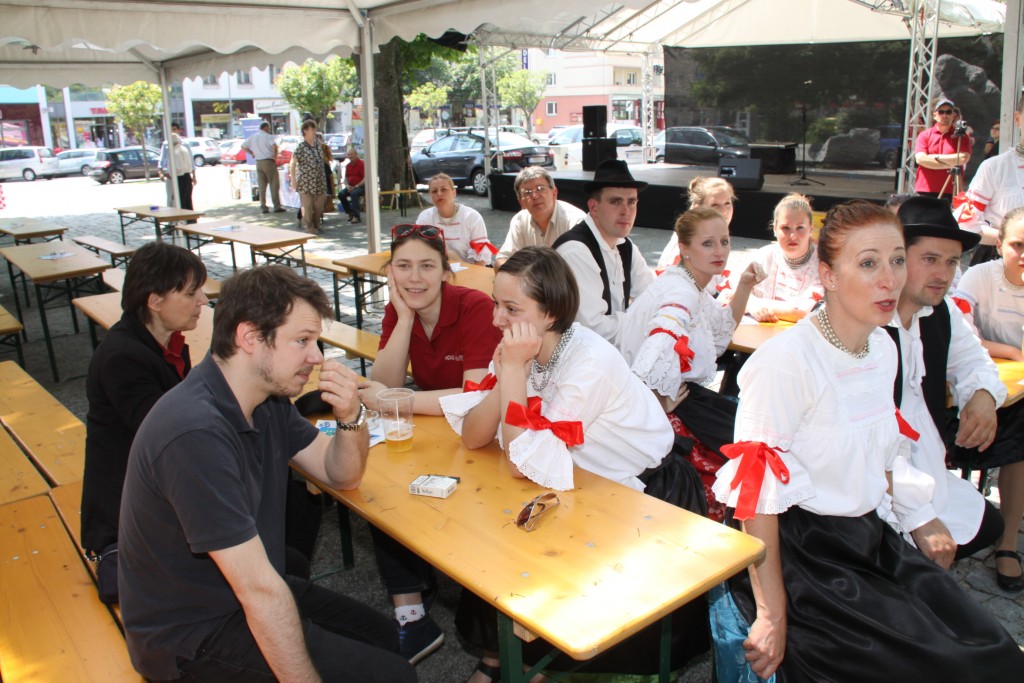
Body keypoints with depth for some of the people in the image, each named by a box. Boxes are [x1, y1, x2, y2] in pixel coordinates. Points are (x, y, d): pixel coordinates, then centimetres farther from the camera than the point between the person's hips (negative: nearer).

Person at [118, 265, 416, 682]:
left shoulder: (265, 396, -3)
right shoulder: (196, 433, -33)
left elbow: (342, 476, 4)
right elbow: (260, 592, -31)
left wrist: (351, 417, -16)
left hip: (242, 591, 9)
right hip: (193, 636, -9)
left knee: (380, 636, 14)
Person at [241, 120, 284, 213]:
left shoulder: (253, 137, 13)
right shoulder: (268, 136, -7)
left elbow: (243, 146, 18)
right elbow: (274, 146, -24)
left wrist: (252, 153, 16)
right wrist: (275, 156, -12)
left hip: (258, 163, 6)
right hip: (268, 162, -6)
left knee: (262, 186, 9)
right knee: (274, 185, -1)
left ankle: (263, 207, 7)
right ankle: (277, 206, -4)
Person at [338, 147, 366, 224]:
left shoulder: (361, 163, -8)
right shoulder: (348, 166, 12)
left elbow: (365, 178, -14)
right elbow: (346, 178, 19)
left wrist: (356, 186, -20)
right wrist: (347, 185, -2)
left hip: (361, 186, -7)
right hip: (351, 186, 7)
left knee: (354, 193, -36)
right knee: (341, 194, -17)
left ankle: (356, 216, -32)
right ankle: (350, 213, -4)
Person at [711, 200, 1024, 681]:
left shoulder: (884, 349, 4)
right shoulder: (784, 362, -22)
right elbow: (757, 494, -20)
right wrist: (772, 615, -18)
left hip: (873, 536, 7)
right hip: (803, 550, -7)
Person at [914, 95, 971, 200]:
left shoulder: (961, 137, 8)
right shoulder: (925, 135, 8)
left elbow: (964, 158, -8)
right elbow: (920, 159, -7)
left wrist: (937, 157, -6)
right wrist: (952, 162, -7)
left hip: (950, 193, 0)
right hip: (924, 191, 1)